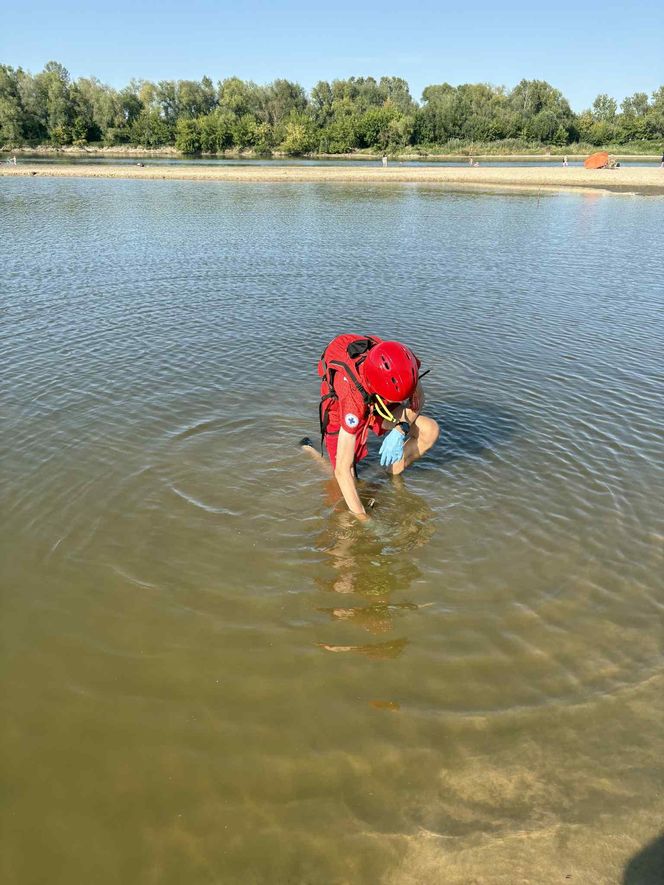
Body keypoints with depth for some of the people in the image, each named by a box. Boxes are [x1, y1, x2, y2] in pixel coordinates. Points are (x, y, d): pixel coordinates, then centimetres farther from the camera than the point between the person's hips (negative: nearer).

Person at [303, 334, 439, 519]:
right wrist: (362, 517, -42)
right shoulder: (353, 397, -44)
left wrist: (400, 429, -30)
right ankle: (307, 448, 20)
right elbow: (342, 470, -41)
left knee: (430, 431, -17)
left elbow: (418, 400, -10)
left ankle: (393, 475, 5)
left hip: (377, 406, 4)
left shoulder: (405, 365, -33)